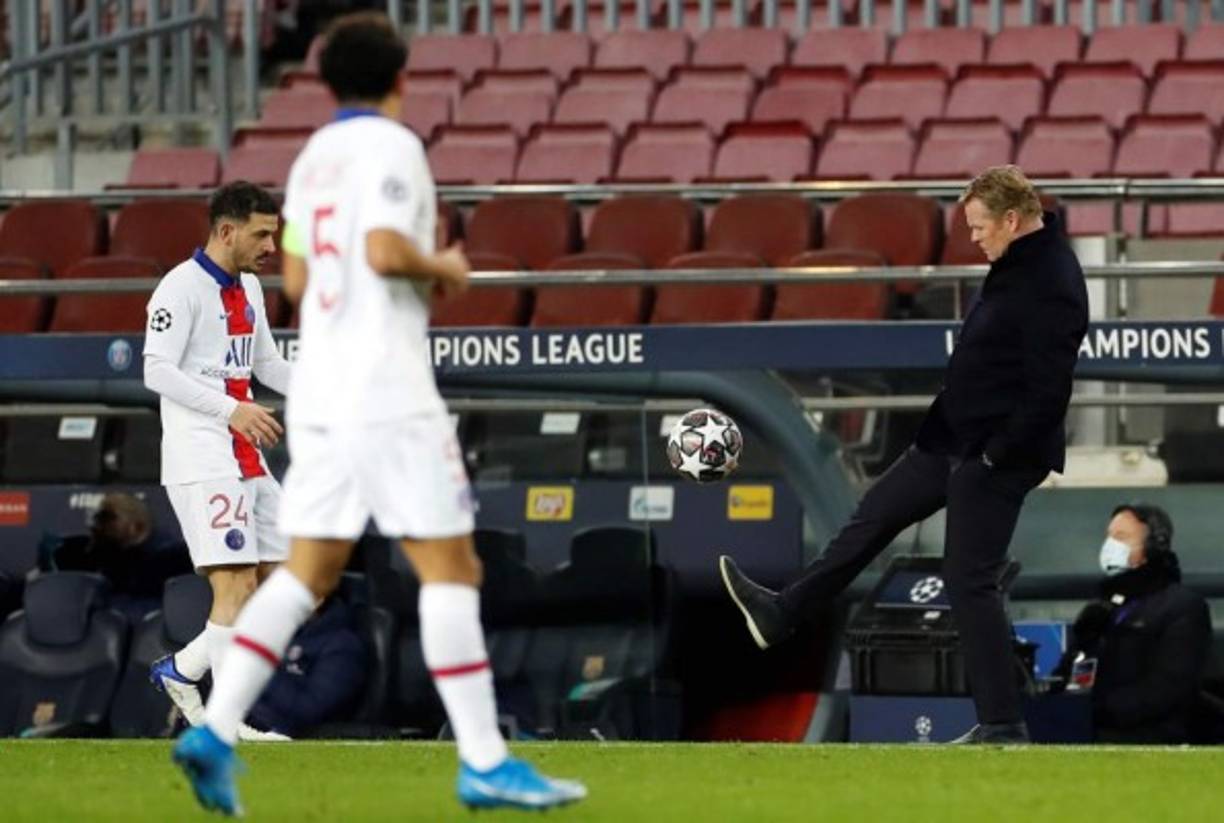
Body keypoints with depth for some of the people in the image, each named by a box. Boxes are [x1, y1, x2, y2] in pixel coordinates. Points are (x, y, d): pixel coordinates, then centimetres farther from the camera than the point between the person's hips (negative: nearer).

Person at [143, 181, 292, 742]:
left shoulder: (247, 289, 16)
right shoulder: (182, 288, -11)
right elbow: (157, 371, -18)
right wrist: (231, 409, -26)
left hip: (246, 457, 9)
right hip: (200, 458, -9)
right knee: (236, 583, -15)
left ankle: (182, 671, 15)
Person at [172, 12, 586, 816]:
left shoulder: (314, 156, 16)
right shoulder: (391, 146, -8)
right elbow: (385, 249, -22)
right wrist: (445, 269, -3)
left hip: (320, 390, 8)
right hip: (389, 398, -8)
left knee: (307, 570, 7)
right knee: (450, 567, -4)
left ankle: (216, 729, -5)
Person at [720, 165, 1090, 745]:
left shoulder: (1050, 286, -25)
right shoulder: (1017, 263, 7)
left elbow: (1048, 393, -28)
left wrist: (995, 456, -23)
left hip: (994, 457, -10)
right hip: (955, 439, 10)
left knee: (970, 583, -4)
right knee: (873, 517, 19)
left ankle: (1002, 725, 4)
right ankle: (779, 616, 31)